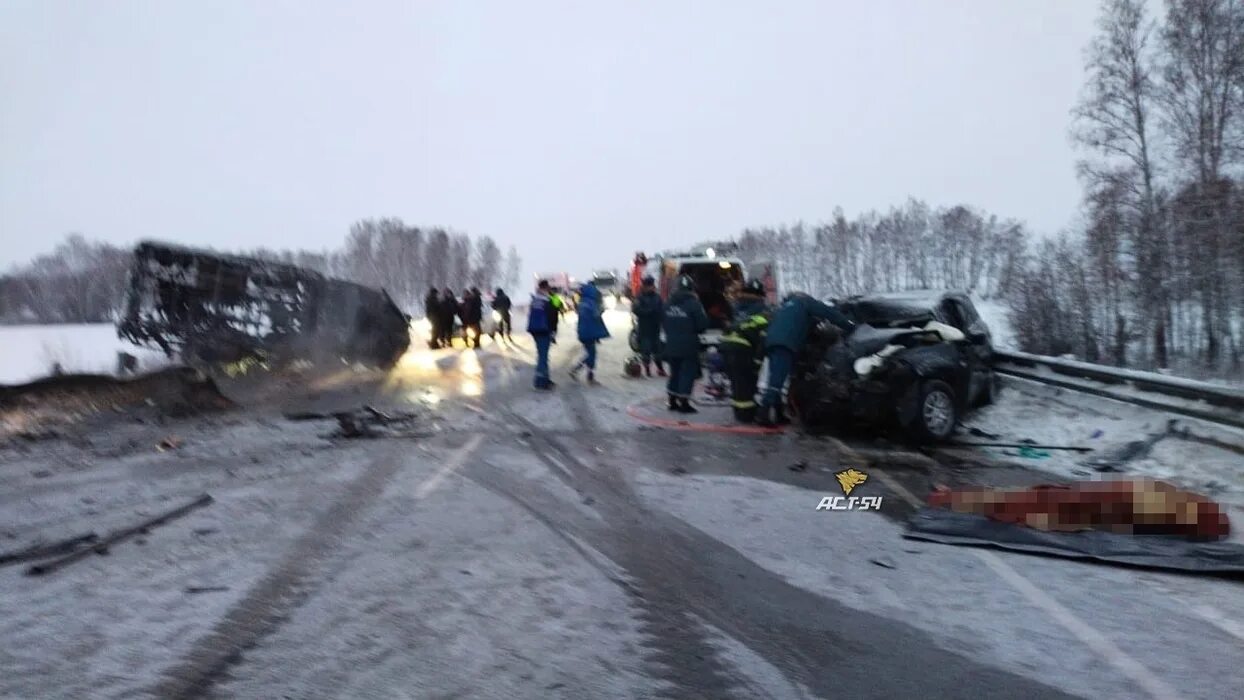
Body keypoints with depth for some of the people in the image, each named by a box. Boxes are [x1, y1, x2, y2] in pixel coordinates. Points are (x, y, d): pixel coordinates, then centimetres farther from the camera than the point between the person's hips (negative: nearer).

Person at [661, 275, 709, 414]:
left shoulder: (669, 303, 4)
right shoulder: (694, 303, -14)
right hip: (689, 346, -6)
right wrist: (692, 331, 7)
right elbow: (702, 325, -13)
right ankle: (684, 403, -1)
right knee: (688, 373, 1)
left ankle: (673, 402, 21)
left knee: (675, 372, 17)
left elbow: (663, 322, 11)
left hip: (671, 345, 6)